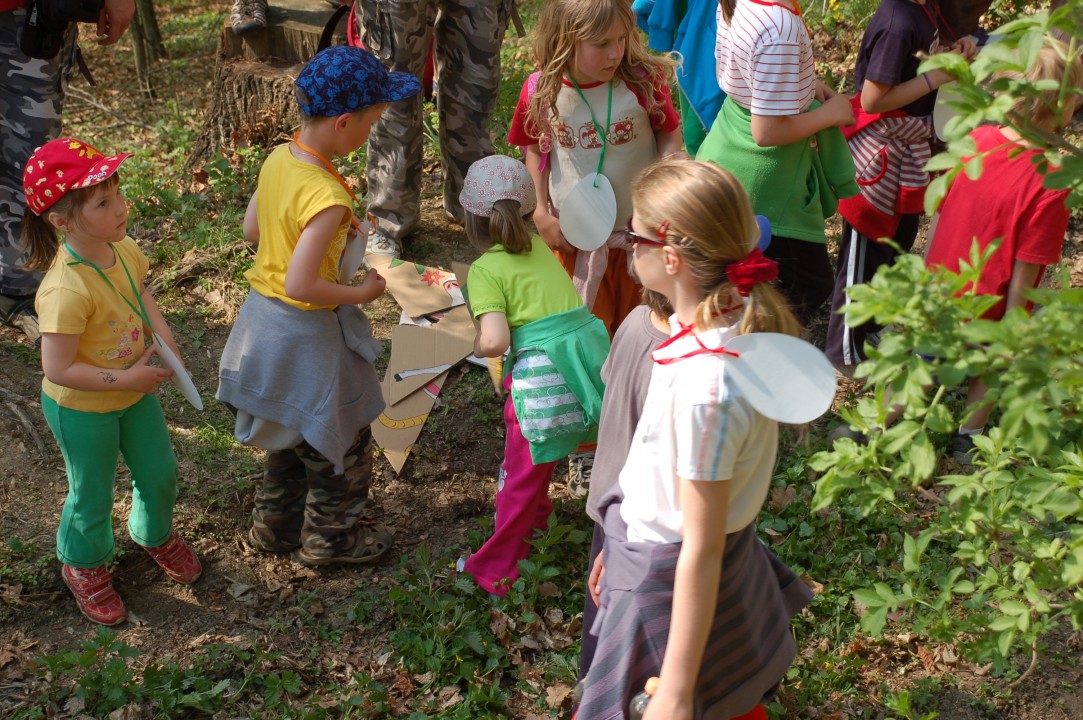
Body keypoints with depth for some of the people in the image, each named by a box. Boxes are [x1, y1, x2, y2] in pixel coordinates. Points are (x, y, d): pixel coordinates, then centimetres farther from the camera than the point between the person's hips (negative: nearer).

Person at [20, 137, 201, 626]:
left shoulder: (124, 250, -13)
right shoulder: (66, 290, -37)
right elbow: (58, 370, -32)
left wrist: (164, 335, -11)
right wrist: (126, 379, -26)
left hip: (135, 391, 7)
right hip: (82, 409, -7)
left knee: (160, 472, 23)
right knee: (93, 495, 16)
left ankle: (155, 534, 55)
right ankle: (84, 566, 46)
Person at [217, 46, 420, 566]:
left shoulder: (277, 158, -5)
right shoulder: (327, 198, -31)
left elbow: (252, 229, 9)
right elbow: (300, 285, -31)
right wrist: (364, 293, -17)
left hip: (262, 316, 9)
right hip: (306, 333, -9)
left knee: (288, 435, 28)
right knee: (343, 444, 15)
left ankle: (275, 525, 45)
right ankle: (328, 540, 33)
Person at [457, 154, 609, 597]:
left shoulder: (485, 270, -7)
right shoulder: (538, 247, 14)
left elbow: (494, 341, -18)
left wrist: (478, 346, 3)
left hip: (543, 376, -7)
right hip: (592, 356, 7)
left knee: (521, 478, 9)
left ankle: (496, 572, 24)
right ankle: (533, 520, 51)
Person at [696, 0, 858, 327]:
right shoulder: (782, 28, -31)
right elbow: (767, 132, -28)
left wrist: (801, 85, 4)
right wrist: (831, 113, -13)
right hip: (767, 191, -8)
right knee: (813, 283, 10)